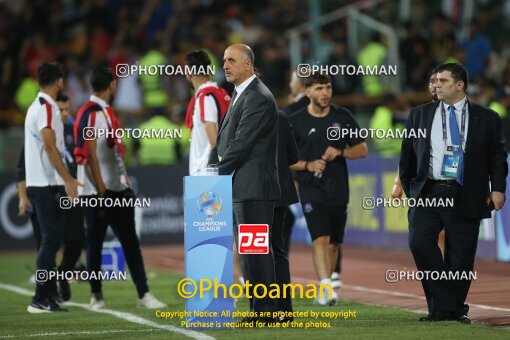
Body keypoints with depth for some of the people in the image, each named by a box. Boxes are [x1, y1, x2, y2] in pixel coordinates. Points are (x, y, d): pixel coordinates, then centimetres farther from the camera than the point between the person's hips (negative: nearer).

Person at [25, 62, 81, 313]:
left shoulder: (36, 107, 17)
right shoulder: (47, 108, -13)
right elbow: (50, 147, -20)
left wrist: (64, 179, 22)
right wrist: (68, 179, -21)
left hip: (39, 184, 10)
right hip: (47, 185, -10)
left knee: (51, 239, 12)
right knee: (52, 239, -8)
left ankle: (46, 299, 14)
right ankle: (40, 300, -9)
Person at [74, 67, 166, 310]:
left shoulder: (107, 111, 17)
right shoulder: (90, 113, -12)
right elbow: (90, 153, -17)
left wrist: (125, 179, 14)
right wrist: (101, 189, -18)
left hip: (116, 189, 9)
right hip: (96, 191, -9)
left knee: (131, 242, 4)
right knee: (95, 243, 1)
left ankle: (143, 294, 3)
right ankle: (96, 296, 10)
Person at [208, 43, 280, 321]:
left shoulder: (259, 98, -14)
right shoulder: (239, 95, 18)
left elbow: (242, 143, -18)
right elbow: (224, 137, 19)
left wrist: (218, 173, -14)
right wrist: (213, 164, 3)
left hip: (253, 186, -10)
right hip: (241, 186, 10)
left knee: (256, 249, -8)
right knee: (248, 250, 12)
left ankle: (265, 309, -5)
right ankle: (259, 307, 17)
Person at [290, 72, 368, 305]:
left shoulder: (343, 116, 5)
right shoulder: (296, 121, -1)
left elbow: (362, 150, 8)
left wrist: (339, 152, -10)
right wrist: (307, 165, -14)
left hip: (338, 190, 3)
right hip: (311, 190, -3)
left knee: (334, 242, 10)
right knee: (320, 238, -19)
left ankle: (323, 290, 25)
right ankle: (326, 287, -29)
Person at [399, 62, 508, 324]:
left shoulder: (486, 118, 7)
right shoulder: (420, 115, 12)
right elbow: (407, 155, 16)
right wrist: (408, 188, 12)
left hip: (464, 198, -1)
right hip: (427, 192, 1)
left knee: (460, 257, 1)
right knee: (419, 241, -18)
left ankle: (455, 310, 18)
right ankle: (442, 307, -9)